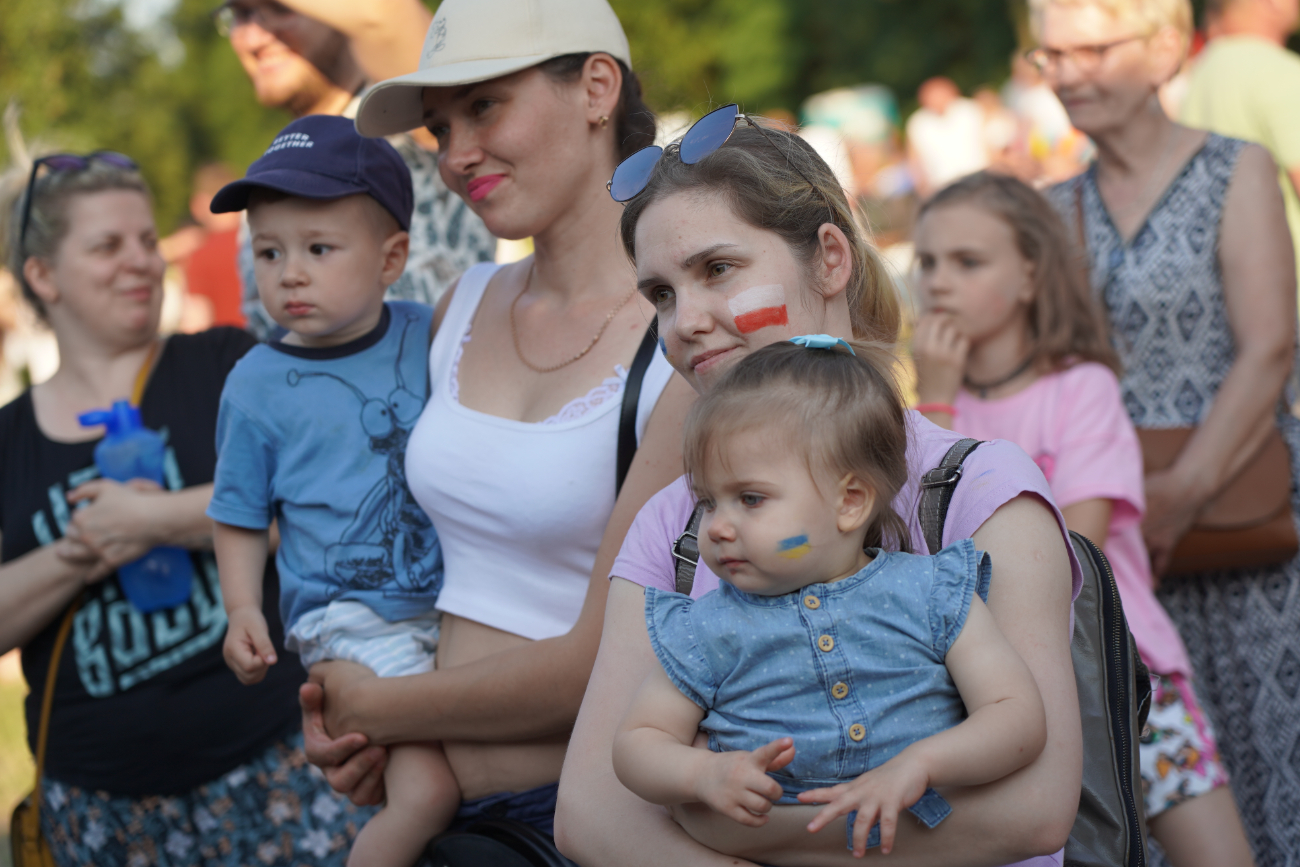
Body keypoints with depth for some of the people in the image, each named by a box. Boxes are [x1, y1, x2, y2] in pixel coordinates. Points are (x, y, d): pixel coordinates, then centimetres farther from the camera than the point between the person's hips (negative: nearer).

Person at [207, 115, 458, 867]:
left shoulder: (430, 333, 3)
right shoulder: (259, 384, -3)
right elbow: (242, 517, 6)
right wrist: (244, 612, -5)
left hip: (462, 602, 4)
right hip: (354, 620, -4)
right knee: (430, 791, -20)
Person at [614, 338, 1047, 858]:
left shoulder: (931, 595, 4)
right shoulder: (708, 632, 7)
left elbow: (1020, 717, 0)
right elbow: (637, 742, 11)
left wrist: (918, 764, -16)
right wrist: (701, 774, -10)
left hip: (929, 844, -2)